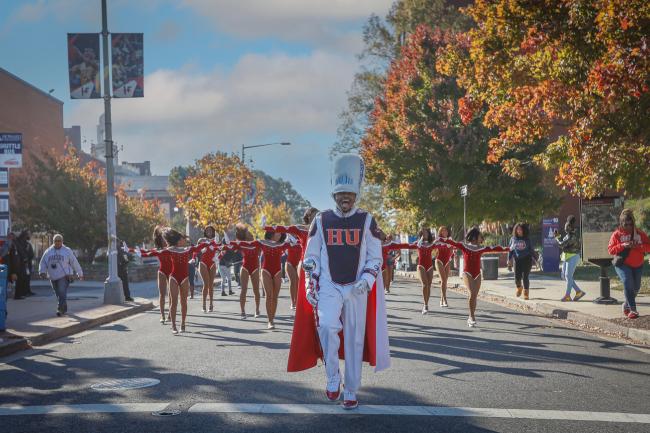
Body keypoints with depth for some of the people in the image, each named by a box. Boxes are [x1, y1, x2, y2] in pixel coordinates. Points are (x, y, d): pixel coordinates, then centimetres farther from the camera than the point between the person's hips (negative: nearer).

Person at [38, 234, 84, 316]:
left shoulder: (67, 251, 3)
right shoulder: (48, 252, 9)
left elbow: (74, 263, 7)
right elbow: (43, 263, 7)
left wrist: (80, 274, 10)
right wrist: (42, 272, -11)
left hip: (64, 276, -4)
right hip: (53, 278, 4)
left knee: (62, 293, -18)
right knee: (58, 294, 11)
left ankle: (60, 309, -21)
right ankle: (64, 309, 27)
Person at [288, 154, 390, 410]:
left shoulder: (367, 221, 2)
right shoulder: (321, 221, 4)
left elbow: (375, 257, 4)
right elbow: (310, 258, 9)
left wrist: (366, 281, -12)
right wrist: (311, 287, 1)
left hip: (357, 290, 1)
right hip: (328, 287, 0)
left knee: (355, 340, 4)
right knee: (326, 326, -26)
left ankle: (351, 392, 17)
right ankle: (333, 377, -6)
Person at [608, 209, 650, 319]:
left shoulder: (640, 233, 4)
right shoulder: (617, 234, -2)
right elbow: (610, 250, -5)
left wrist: (638, 246, -19)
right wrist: (622, 246, -21)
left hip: (637, 265, 4)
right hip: (622, 264, -4)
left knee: (636, 287, 11)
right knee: (628, 282, -25)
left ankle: (626, 305, 38)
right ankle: (633, 310, -26)